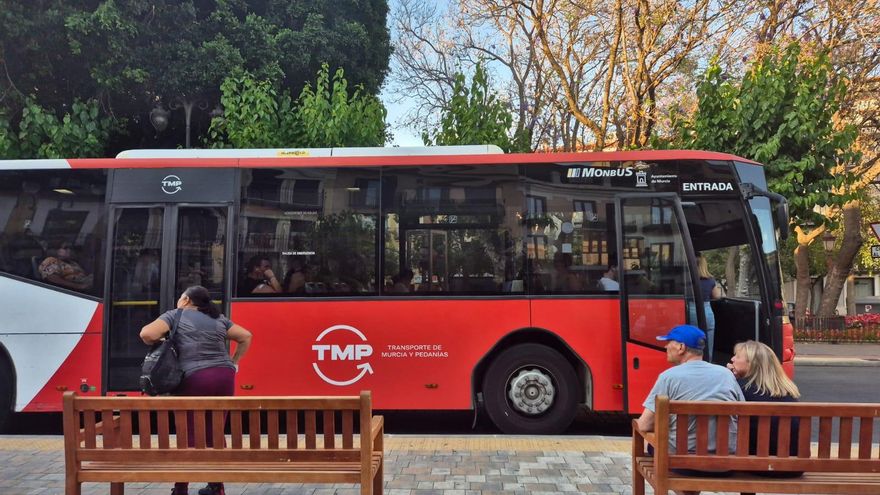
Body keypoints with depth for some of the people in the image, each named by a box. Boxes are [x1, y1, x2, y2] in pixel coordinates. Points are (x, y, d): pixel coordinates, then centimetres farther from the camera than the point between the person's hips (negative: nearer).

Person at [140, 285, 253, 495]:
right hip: (224, 377, 4)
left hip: (195, 379, -4)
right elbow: (246, 337, 22)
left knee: (189, 435, 5)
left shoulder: (174, 316, 9)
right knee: (214, 433, 13)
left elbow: (147, 334, -6)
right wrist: (234, 363, 24)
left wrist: (158, 343, 14)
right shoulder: (219, 319, 21)